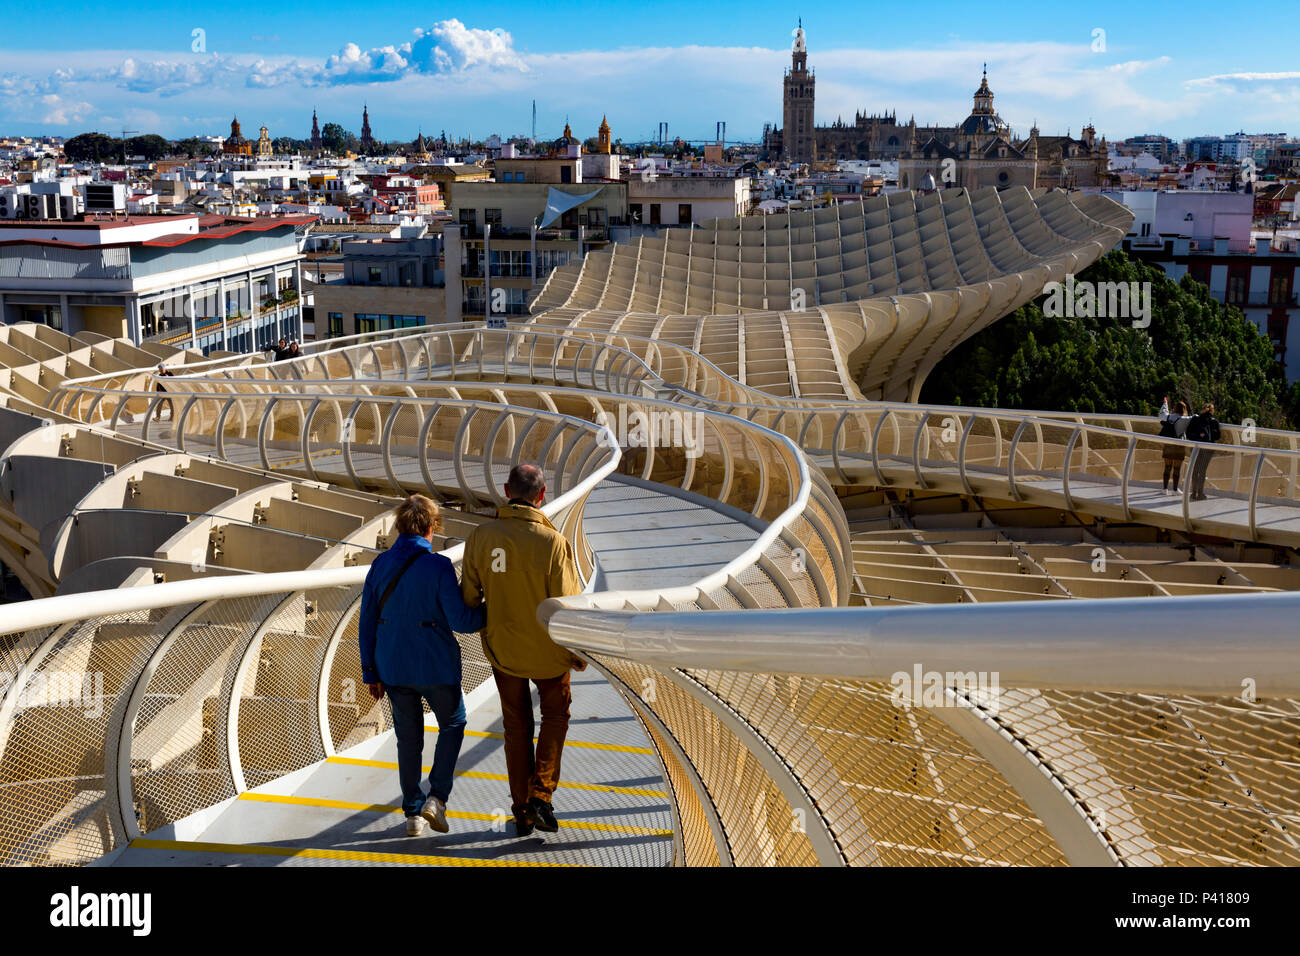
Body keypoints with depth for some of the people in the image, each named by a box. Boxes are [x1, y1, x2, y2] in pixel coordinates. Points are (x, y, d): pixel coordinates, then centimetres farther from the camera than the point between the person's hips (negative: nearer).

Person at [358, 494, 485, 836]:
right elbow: (460, 620, -18)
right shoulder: (438, 567, -15)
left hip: (393, 669, 4)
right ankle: (436, 798, 6)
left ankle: (413, 813, 21)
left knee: (408, 738, 17)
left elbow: (367, 624, 2)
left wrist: (371, 673, 9)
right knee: (453, 725, 19)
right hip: (436, 668, -4)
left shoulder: (380, 565, 0)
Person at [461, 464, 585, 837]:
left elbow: (469, 596, -4)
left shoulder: (480, 537, -13)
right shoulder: (554, 543, -22)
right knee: (555, 715, 22)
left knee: (517, 726, 19)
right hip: (547, 651, -3)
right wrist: (578, 652, -2)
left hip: (502, 648, 3)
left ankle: (522, 812, 24)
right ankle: (541, 795, 9)